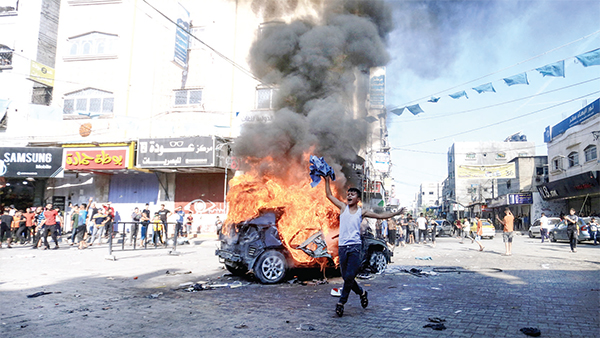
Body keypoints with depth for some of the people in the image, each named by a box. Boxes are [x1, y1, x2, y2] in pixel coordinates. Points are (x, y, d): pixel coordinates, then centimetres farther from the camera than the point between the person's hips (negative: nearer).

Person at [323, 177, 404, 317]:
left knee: (349, 276, -10)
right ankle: (361, 292, 30)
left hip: (355, 247, -2)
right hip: (342, 246, 2)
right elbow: (329, 195, 13)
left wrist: (395, 213, 15)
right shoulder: (343, 208, 11)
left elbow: (379, 216, 17)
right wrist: (327, 180, 11)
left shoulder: (362, 212, 9)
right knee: (346, 277, 6)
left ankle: (342, 302, 1)